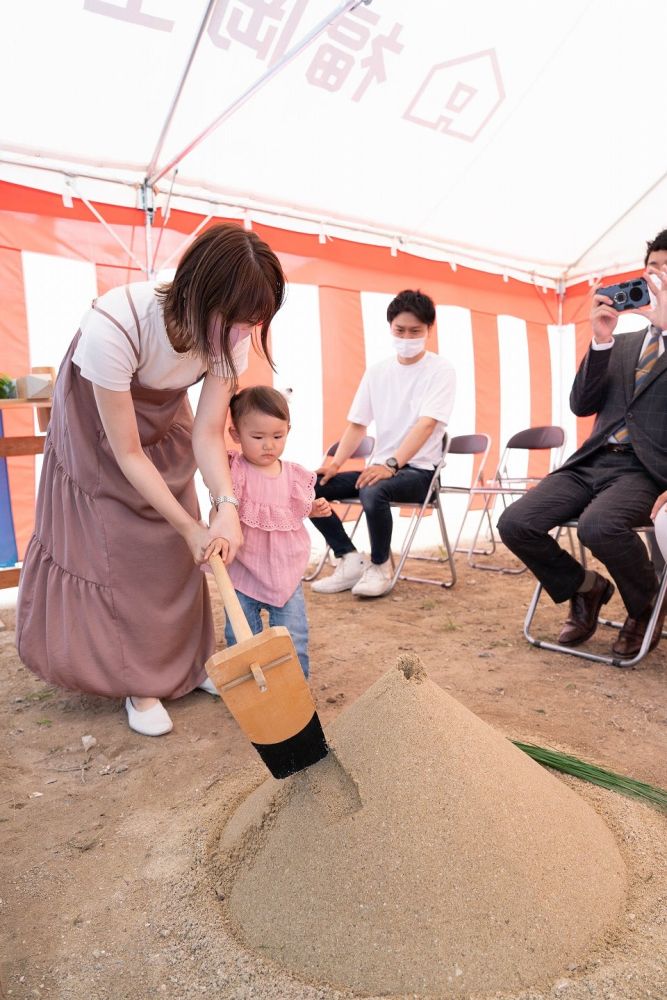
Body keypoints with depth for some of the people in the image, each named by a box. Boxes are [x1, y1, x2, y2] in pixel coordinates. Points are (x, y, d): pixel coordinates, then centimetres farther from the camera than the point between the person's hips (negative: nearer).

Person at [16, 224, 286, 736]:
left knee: (175, 549, 4)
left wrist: (227, 506, -39)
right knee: (110, 548, -3)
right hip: (97, 427, -4)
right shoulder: (113, 324, -41)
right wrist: (190, 526, -30)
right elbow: (127, 453, -32)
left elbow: (208, 433, -23)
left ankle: (185, 662, 22)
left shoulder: (230, 335, -26)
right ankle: (139, 681, 13)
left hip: (165, 423, 4)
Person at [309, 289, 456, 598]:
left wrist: (390, 464, -31)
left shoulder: (441, 370, -4)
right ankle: (351, 560, -3)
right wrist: (334, 464, -7)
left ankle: (380, 566, -10)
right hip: (380, 467, 6)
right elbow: (357, 425, 10)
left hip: (418, 470, -5)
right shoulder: (376, 371, 10)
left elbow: (426, 424, -18)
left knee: (373, 492, -37)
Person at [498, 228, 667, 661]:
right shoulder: (621, 343, 22)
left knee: (598, 525, -36)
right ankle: (586, 587, 10)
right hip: (591, 463, 5)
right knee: (515, 523, -17)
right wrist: (600, 341, -1)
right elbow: (583, 405, 10)